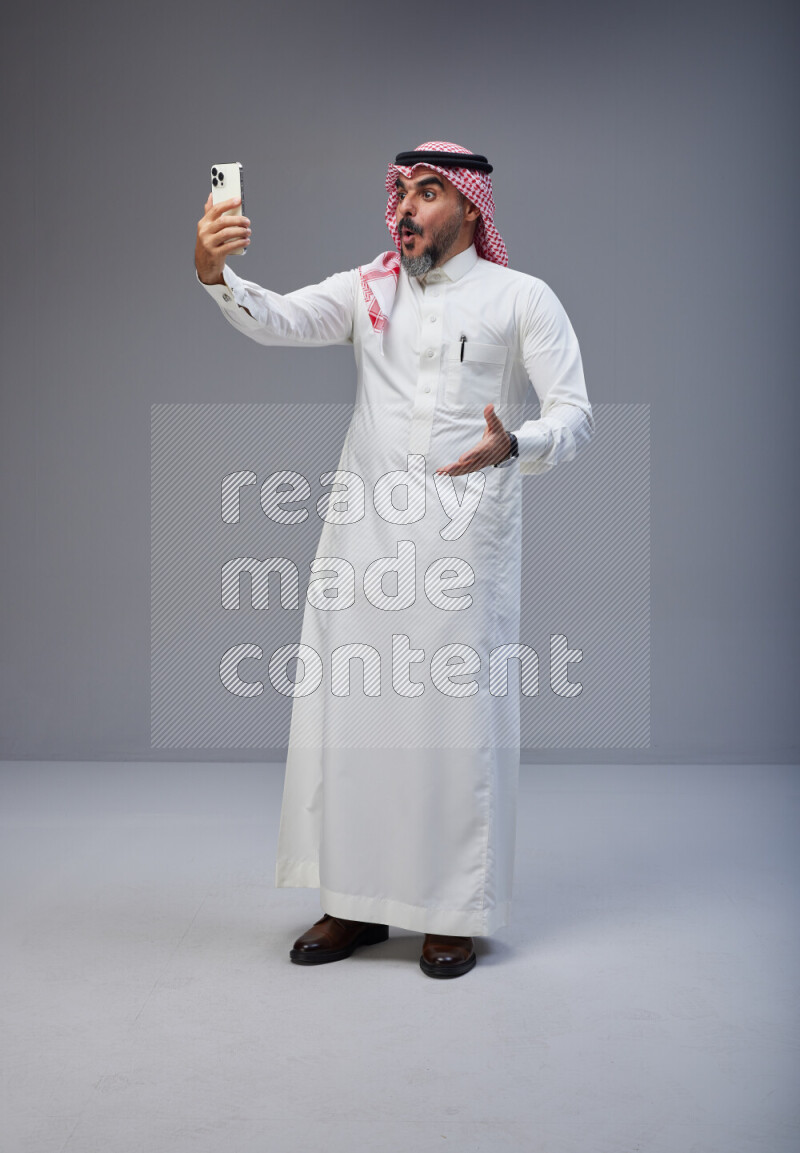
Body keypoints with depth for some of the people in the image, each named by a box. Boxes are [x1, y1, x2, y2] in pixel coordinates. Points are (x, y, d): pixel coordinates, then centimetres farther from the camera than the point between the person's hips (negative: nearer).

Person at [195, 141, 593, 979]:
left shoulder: (522, 299, 4)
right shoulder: (368, 290, 12)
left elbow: (573, 414, -3)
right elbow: (278, 321, -4)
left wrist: (512, 447, -25)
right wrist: (216, 275, -26)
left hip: (463, 541, -3)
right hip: (362, 533, 3)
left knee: (457, 717, 0)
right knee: (344, 712, 4)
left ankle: (454, 914, 15)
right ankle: (355, 902, 19)